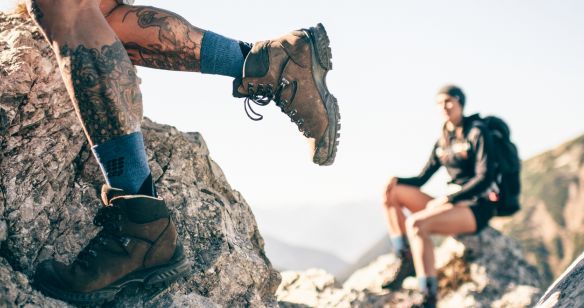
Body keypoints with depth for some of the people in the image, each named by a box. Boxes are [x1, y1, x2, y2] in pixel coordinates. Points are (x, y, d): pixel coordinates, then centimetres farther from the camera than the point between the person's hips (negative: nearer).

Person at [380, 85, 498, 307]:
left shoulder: (477, 132, -6)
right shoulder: (443, 141, 14)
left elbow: (485, 178, -16)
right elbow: (421, 179, 14)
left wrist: (448, 199, -25)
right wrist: (397, 181, -8)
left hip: (477, 208, -7)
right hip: (453, 204, 8)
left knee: (415, 223, -33)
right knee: (392, 194, -5)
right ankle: (406, 263, -10)